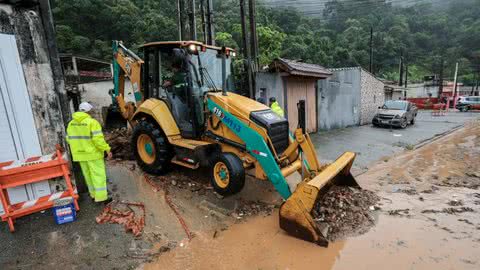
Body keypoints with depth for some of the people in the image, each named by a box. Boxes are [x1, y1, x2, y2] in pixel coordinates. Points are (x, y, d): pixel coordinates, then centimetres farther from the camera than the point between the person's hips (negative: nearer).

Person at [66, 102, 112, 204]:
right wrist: (107, 150, -18)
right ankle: (101, 197, 0)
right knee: (98, 175, -1)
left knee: (88, 175, 17)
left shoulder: (71, 123, 7)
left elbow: (69, 139, 10)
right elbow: (98, 139, -23)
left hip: (80, 154, 7)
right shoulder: (92, 122, -16)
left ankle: (94, 194, 27)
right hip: (93, 153, -7)